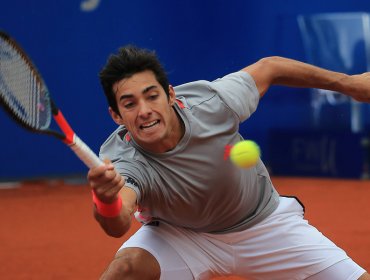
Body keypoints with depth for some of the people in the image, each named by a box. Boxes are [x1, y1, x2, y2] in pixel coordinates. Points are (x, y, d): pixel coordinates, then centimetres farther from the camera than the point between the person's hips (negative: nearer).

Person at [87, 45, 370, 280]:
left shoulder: (210, 102, -28)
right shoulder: (124, 162, -33)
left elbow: (268, 68, -8)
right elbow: (118, 225, -54)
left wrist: (347, 82, 0)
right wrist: (106, 199, -78)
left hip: (262, 223, 2)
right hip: (180, 237, -2)